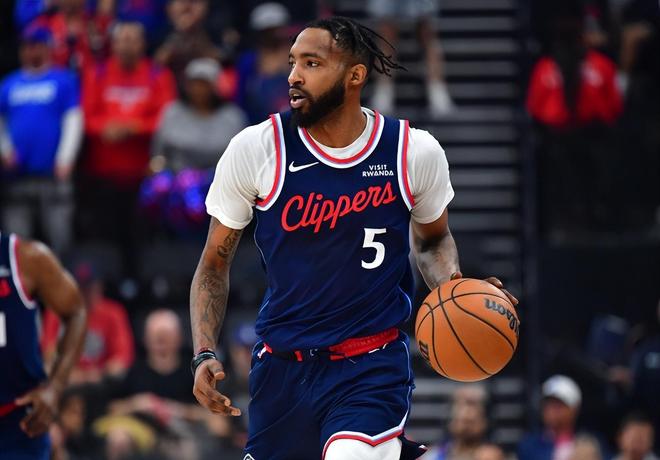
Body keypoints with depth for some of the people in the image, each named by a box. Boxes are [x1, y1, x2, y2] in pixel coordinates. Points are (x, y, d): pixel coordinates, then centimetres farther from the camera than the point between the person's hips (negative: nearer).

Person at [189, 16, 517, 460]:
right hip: (282, 368, 2)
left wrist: (455, 289, -5)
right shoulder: (256, 149, -7)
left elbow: (433, 239, 16)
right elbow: (215, 263, 4)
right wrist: (205, 354, -7)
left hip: (373, 364, -2)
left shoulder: (416, 152, -5)